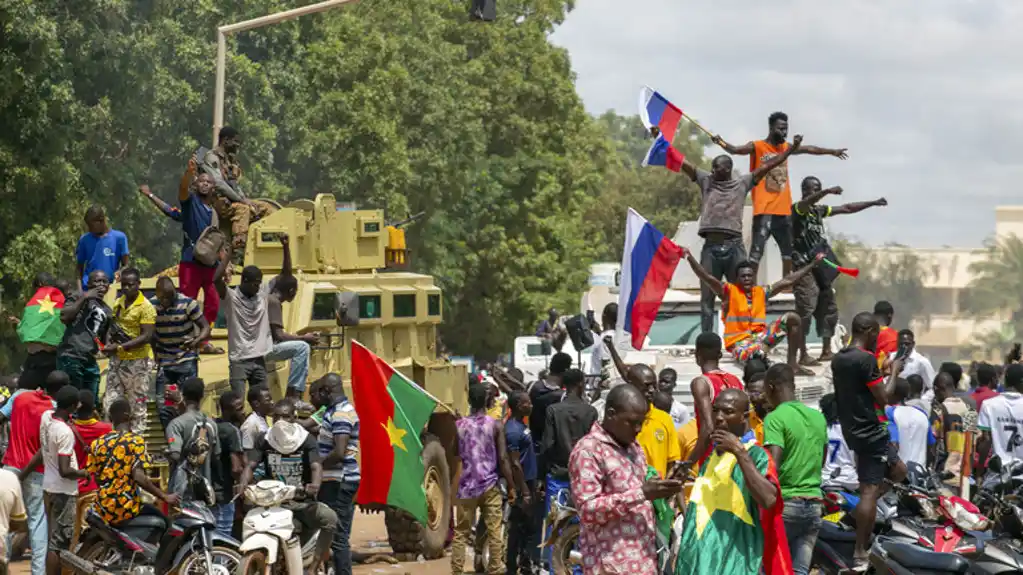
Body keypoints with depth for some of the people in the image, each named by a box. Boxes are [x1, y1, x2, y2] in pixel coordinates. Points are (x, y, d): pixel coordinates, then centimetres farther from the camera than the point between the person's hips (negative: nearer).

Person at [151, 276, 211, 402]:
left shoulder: (188, 303, -13)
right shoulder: (151, 306, -5)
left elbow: (205, 327, -11)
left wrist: (196, 342, -31)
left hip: (186, 362, -3)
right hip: (163, 363, 3)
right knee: (160, 400, 2)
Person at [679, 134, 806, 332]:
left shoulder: (743, 183, 10)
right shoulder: (706, 180, 14)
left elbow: (767, 166, 9)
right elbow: (681, 162, 12)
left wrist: (792, 149, 5)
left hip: (734, 246, -1)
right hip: (711, 246, 1)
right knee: (707, 296, 4)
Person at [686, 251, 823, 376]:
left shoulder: (762, 292, 13)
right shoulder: (728, 291, -1)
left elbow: (788, 281, 18)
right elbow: (706, 277, -13)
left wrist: (813, 264, 18)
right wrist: (689, 257, -27)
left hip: (760, 336, 7)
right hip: (739, 342, -7)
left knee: (792, 318, -7)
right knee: (757, 354, -43)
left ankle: (792, 364, -6)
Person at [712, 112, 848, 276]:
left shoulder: (785, 147, 15)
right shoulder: (757, 146, -5)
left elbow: (808, 149, 29)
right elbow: (735, 150, -22)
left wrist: (832, 151, 41)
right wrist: (722, 144, -43)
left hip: (784, 209, 7)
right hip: (764, 209, -7)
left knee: (788, 250, 15)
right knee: (757, 250, -14)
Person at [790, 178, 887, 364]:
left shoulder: (819, 210, 17)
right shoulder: (797, 209, -6)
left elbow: (846, 208, 21)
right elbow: (807, 202, -29)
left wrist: (873, 203, 16)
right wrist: (827, 191, -47)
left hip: (821, 268, 9)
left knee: (829, 309, 10)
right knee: (806, 310, -14)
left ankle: (826, 351, 17)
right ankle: (803, 354, -14)